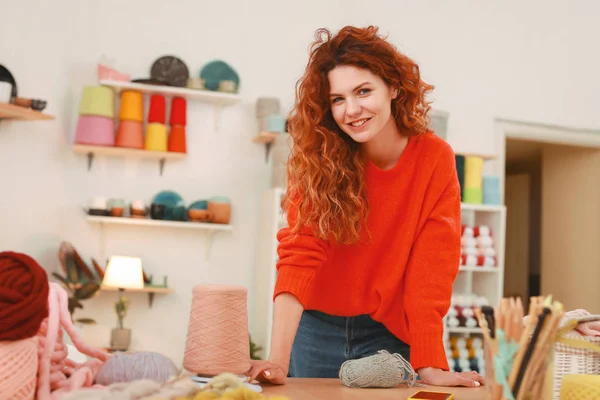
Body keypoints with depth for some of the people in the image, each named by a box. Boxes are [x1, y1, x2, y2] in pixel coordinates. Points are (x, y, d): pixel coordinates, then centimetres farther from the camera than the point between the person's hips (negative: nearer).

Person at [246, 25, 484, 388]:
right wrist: (279, 358, -32)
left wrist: (430, 365, -21)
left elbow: (430, 271, -15)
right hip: (318, 329, 1)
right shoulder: (320, 158, -15)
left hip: (389, 333, 0)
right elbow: (299, 255, -23)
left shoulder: (435, 158, -14)